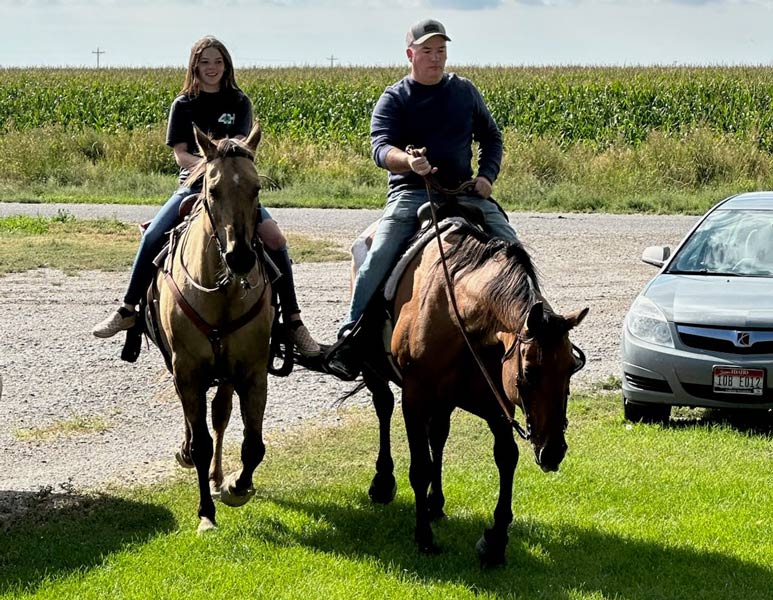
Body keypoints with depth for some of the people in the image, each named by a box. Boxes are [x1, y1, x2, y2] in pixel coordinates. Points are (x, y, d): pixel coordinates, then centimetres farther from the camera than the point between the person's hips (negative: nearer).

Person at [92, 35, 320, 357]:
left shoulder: (239, 103, 6)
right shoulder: (183, 105, 6)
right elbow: (181, 156, -2)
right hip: (193, 185, 0)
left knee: (276, 239, -22)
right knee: (153, 235, -22)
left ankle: (293, 320, -14)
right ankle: (127, 310, -7)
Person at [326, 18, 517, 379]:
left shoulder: (465, 91, 14)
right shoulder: (394, 99, 2)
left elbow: (491, 138, 22)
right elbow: (380, 147, -12)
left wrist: (488, 175, 2)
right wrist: (407, 161, -35)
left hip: (464, 190, 3)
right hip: (411, 190, -3)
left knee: (511, 249, -11)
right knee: (380, 254, -25)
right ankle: (349, 339, -20)